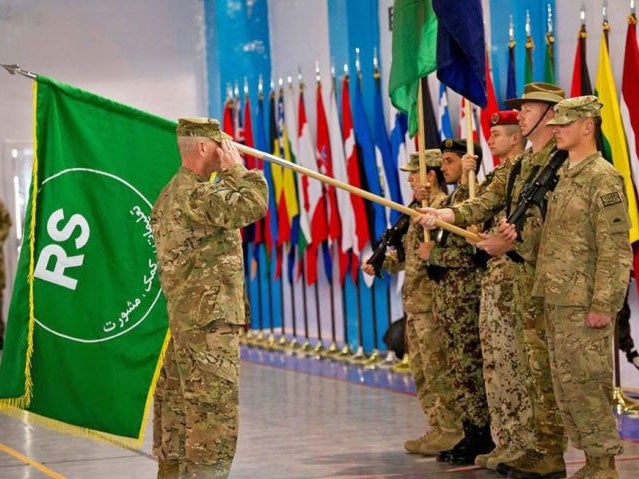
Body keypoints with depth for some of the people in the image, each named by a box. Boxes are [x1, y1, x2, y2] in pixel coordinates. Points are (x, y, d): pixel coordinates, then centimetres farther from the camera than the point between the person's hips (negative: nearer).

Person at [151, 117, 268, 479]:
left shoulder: (171, 195, 16)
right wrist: (237, 169, -12)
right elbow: (252, 206, -23)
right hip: (209, 318, -10)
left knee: (178, 406, 13)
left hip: (186, 318, 10)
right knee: (214, 411, -10)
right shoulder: (195, 193, -16)